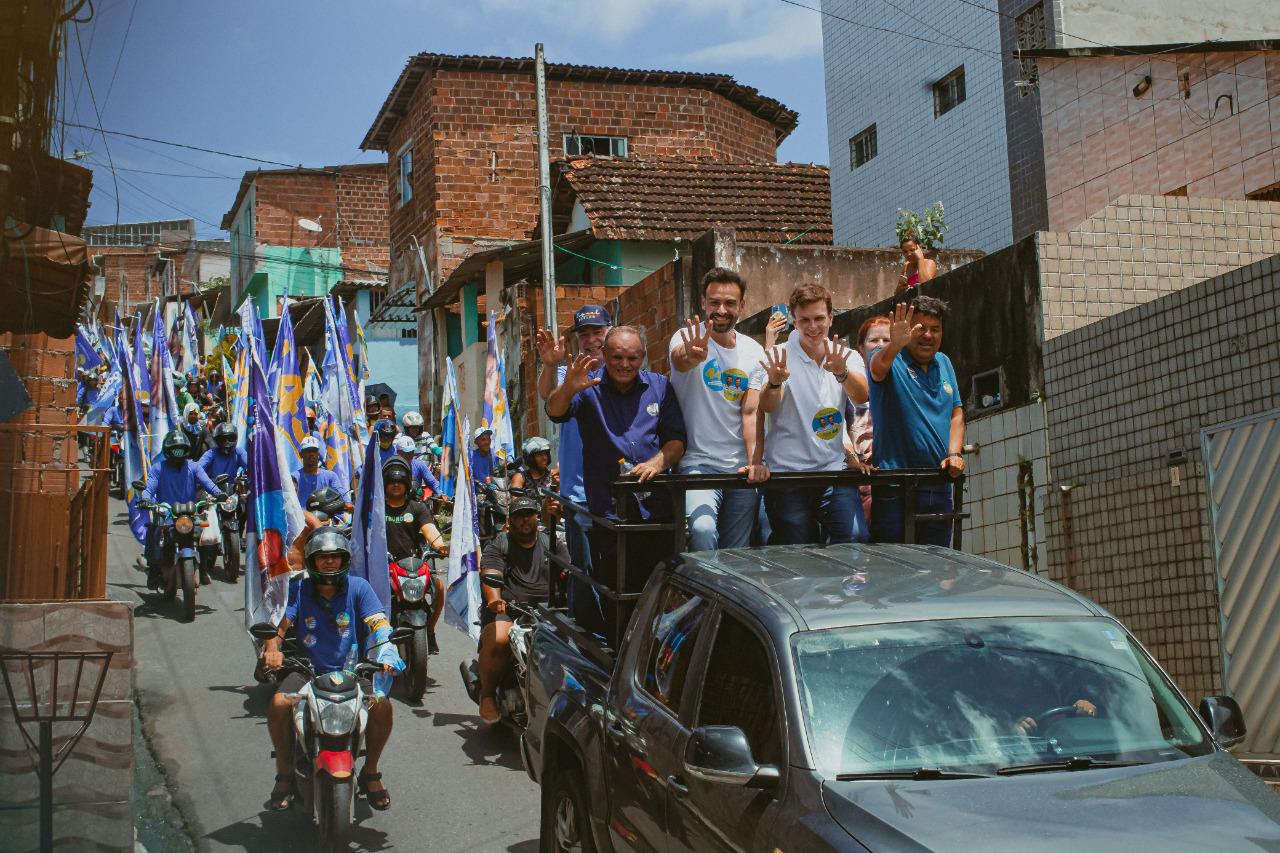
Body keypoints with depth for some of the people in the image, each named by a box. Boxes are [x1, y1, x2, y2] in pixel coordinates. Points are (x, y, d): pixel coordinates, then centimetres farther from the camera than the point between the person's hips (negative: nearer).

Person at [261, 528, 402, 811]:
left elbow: (379, 625, -9)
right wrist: (272, 649, -29)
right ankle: (285, 774, -4)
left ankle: (370, 773, 0)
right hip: (308, 671, 0)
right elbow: (280, 625, -7)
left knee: (382, 704, -25)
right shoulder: (298, 589, 3)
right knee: (279, 704, -28)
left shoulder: (358, 587, 1)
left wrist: (386, 655, -28)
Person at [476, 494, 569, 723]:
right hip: (505, 610, -3)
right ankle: (487, 694, -10)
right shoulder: (498, 546, 10)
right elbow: (491, 575, -8)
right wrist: (495, 600, -29)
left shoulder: (552, 545, 19)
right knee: (497, 641, -33)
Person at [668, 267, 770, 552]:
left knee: (737, 551, 7)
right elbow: (679, 360, -31)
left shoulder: (753, 352, 6)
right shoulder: (688, 338, -6)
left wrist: (755, 462, -17)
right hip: (698, 464, -4)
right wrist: (690, 357, -56)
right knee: (702, 528, -29)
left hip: (741, 468, 4)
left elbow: (752, 413, -1)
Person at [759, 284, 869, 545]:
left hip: (834, 468, 2)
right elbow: (766, 406, -17)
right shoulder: (780, 357, -1)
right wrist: (775, 381, -40)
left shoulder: (848, 357, 7)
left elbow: (861, 396, -13)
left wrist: (841, 372, -35)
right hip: (787, 473, -2)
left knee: (855, 538, -16)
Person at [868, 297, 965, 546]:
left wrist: (954, 453, 3)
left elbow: (956, 414, 19)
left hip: (938, 487, 6)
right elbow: (878, 366, -28)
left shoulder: (944, 364, 16)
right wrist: (895, 345, -50)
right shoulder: (892, 361, -3)